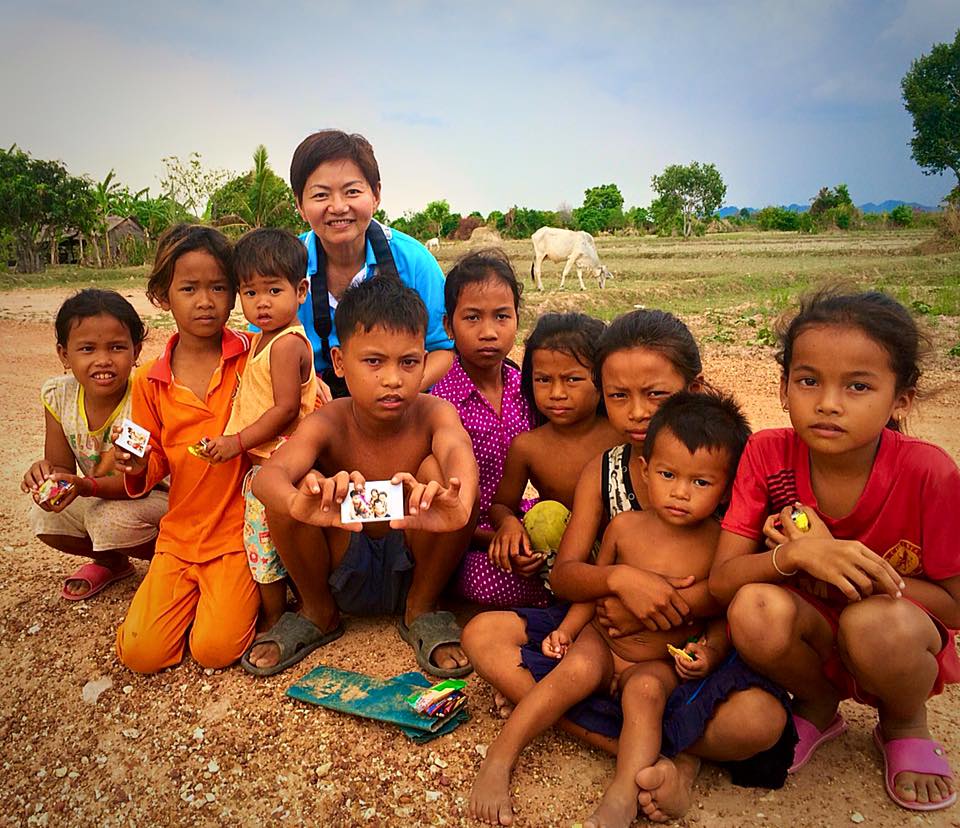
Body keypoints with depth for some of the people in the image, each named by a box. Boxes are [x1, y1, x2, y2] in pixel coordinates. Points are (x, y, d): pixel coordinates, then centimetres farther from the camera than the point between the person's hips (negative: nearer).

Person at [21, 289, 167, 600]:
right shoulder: (58, 395, -11)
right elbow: (63, 467, -7)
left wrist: (87, 487, -42)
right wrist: (46, 471, -31)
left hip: (158, 497, -6)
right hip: (99, 500, 6)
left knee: (109, 519, -31)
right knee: (45, 517, -14)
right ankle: (112, 562, 16)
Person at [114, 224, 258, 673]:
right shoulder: (150, 381, 2)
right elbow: (157, 458, 11)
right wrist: (137, 468, -12)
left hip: (238, 530, -3)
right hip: (178, 534, 4)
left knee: (215, 649, -12)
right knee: (141, 653, -2)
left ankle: (241, 591, 18)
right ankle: (192, 592, 25)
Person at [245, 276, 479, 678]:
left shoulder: (433, 413, -18)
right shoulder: (328, 424, -17)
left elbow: (458, 452, -42)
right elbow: (268, 475, -36)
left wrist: (458, 504, -66)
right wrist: (299, 504, -61)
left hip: (412, 568, 0)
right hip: (343, 575, 0)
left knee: (439, 473, -28)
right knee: (296, 488, -28)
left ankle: (421, 610, -3)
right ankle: (317, 612, 3)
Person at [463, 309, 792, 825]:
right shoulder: (601, 472, 2)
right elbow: (564, 575, -3)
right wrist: (619, 578, -26)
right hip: (608, 631, 4)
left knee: (759, 720, -34)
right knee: (483, 636, -16)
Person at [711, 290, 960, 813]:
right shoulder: (768, 454, -16)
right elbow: (721, 581, -16)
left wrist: (840, 561, -25)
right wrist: (795, 556, -36)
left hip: (901, 642, -1)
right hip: (811, 638, 2)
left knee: (873, 623, -35)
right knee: (756, 608, -31)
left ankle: (906, 724, 4)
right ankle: (817, 707, 6)